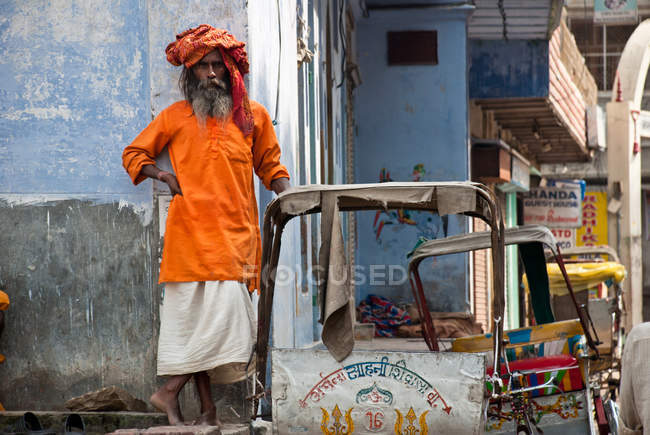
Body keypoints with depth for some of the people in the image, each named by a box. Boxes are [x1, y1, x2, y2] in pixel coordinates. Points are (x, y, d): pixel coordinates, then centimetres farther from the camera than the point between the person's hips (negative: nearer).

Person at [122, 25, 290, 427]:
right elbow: (133, 154, 19)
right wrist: (164, 176, 0)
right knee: (201, 313, -8)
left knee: (225, 311, -8)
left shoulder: (253, 116, 15)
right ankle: (208, 408, -3)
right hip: (191, 229, -2)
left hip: (236, 231, 2)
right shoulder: (175, 117, 12)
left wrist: (286, 192, 1)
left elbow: (269, 165, 22)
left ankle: (172, 391, 0)